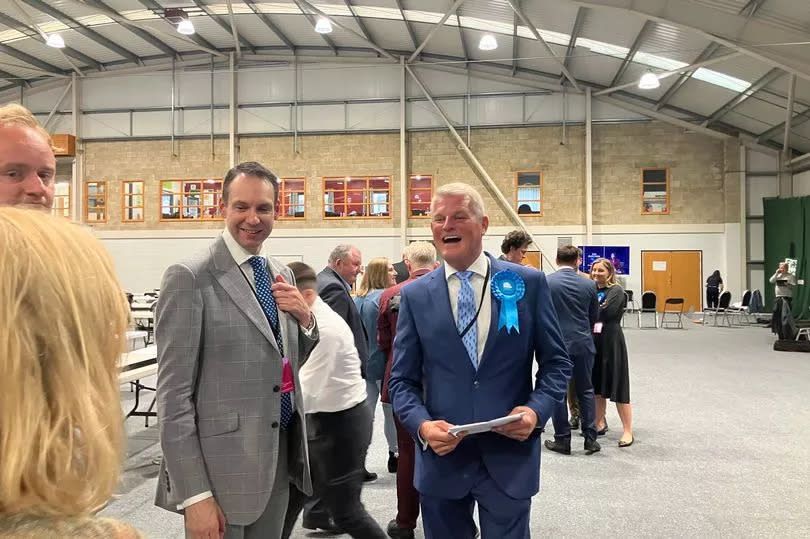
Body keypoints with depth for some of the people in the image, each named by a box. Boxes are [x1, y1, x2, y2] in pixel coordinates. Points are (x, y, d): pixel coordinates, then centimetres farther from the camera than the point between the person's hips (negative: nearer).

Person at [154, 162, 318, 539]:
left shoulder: (281, 274, 8)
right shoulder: (189, 278, -13)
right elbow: (173, 393, -14)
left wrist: (304, 317, -4)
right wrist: (194, 494, -16)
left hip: (280, 457, 7)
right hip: (222, 465, -6)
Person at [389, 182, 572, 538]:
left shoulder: (528, 283, -1)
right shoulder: (415, 295, 1)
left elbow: (556, 361, 4)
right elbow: (402, 380, 2)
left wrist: (536, 409, -14)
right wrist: (422, 425, -15)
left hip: (509, 458, -1)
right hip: (441, 459, 1)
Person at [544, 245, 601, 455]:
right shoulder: (588, 284, -1)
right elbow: (594, 317, 10)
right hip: (583, 344, 2)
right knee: (585, 390, 13)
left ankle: (562, 440, 13)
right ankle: (590, 438, 16)